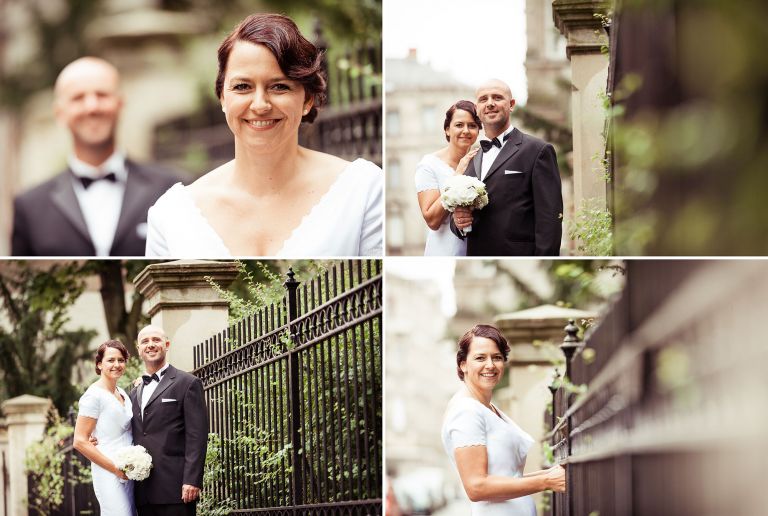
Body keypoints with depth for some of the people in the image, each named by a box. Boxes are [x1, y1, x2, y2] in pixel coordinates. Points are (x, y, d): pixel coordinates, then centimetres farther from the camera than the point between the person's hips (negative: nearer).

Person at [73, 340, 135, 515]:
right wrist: (116, 469, -15)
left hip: (128, 473, 8)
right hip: (109, 475, -8)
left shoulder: (123, 394, 14)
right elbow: (80, 442, -13)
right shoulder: (94, 395, -9)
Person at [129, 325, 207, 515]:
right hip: (143, 491, 6)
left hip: (175, 486, -6)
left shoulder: (187, 383, 0)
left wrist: (192, 480, -15)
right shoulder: (135, 392, 21)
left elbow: (197, 436, -7)